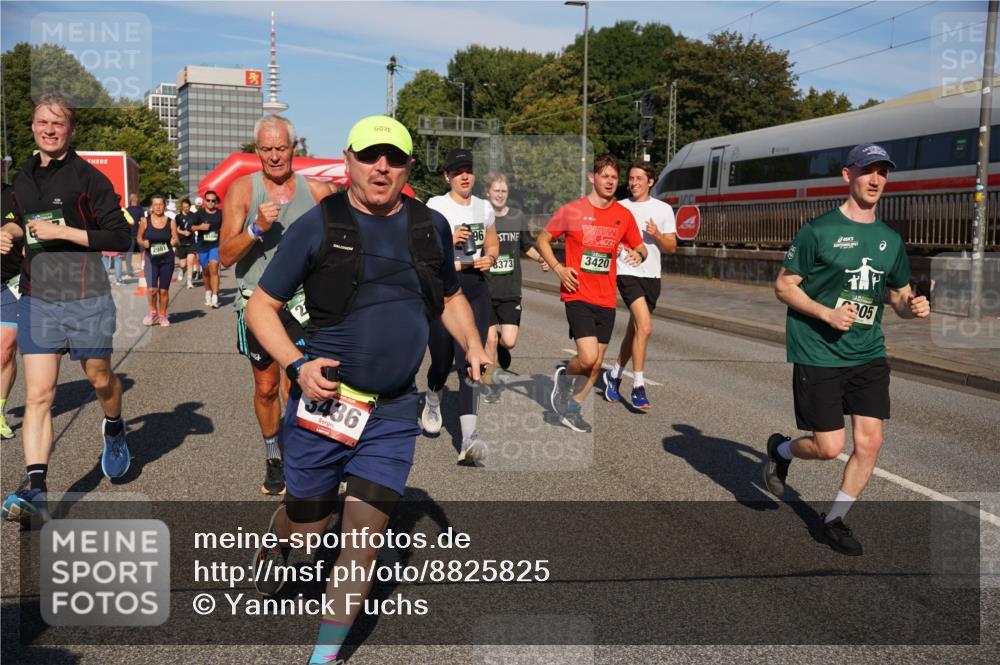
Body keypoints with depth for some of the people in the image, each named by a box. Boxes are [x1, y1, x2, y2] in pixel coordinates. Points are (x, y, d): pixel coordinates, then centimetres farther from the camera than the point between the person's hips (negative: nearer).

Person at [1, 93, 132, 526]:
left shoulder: (88, 177, -5)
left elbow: (121, 238, -11)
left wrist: (62, 231, -16)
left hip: (85, 298, -4)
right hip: (36, 298, 4)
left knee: (100, 379, 13)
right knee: (38, 394, -4)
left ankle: (114, 429, 46)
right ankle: (35, 489, -6)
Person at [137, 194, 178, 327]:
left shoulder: (171, 222, 2)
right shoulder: (145, 221, 1)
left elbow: (176, 240, 7)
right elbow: (139, 238, 10)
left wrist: (174, 242, -16)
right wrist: (143, 243, -12)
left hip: (167, 259, 1)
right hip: (151, 259, -1)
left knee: (163, 290, 5)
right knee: (152, 289, -13)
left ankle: (163, 315, 24)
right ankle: (153, 311, 14)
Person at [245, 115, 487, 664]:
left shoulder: (431, 227, 7)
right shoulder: (318, 225, -6)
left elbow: (449, 297, 23)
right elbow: (260, 307, -3)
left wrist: (472, 346, 5)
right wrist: (297, 365, -17)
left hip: (394, 412, 2)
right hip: (322, 402, -2)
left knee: (364, 534, 1)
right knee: (307, 524, 12)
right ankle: (273, 543, 50)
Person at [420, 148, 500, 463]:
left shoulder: (485, 208, 13)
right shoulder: (434, 206, -1)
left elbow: (492, 244, 26)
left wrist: (489, 258, 4)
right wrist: (448, 239, -20)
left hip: (475, 287, 3)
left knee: (470, 362, -8)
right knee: (442, 359, 4)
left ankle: (469, 439, -15)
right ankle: (432, 399, 42)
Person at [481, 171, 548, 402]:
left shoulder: (518, 217, 5)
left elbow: (527, 246, 17)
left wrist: (540, 258, -2)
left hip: (511, 290, 2)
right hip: (485, 288, -2)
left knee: (509, 341, -7)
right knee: (490, 340, -3)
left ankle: (499, 340, 31)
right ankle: (490, 384, 18)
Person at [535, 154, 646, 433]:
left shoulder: (624, 215, 6)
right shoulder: (571, 211, -4)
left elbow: (639, 247, 19)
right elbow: (542, 240, 6)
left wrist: (638, 254, -6)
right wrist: (558, 268, -8)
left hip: (607, 300, 4)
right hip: (578, 295, -4)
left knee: (596, 364, 8)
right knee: (588, 357, -18)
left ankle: (573, 408, 27)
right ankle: (564, 377, 14)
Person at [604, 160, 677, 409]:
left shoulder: (664, 209, 7)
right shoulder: (619, 208, 4)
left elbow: (671, 248, 5)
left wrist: (657, 235, -13)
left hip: (652, 276, 4)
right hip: (627, 273, -3)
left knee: (635, 331, 13)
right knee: (645, 327, -20)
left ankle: (614, 375, 33)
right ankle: (638, 387, -12)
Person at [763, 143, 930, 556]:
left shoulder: (891, 240, 9)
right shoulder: (819, 231, -8)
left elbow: (900, 295, 19)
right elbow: (783, 286, -6)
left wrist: (913, 307, -5)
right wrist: (828, 313, -19)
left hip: (869, 355, 5)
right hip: (818, 355, -5)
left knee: (870, 441, -1)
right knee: (830, 447, -4)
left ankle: (835, 519, 19)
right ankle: (781, 449, 31)